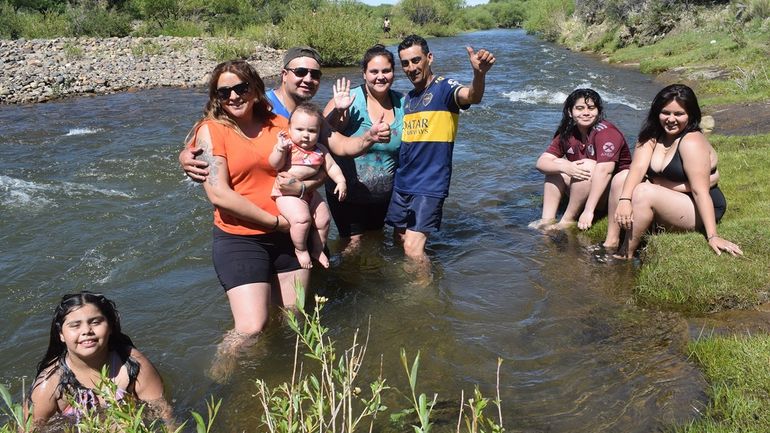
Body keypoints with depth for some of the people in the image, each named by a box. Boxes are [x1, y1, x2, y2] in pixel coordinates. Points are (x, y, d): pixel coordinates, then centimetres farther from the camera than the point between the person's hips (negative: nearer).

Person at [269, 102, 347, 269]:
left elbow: (331, 166, 14)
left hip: (310, 191, 7)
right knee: (302, 219, -26)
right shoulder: (287, 145, -9)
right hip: (287, 191, -6)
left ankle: (318, 249, 35)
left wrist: (341, 181, 0)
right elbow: (274, 165, -18)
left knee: (323, 219, 11)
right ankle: (300, 250, -1)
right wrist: (280, 149, -33)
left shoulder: (320, 150, 7)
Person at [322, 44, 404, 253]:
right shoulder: (349, 100, -15)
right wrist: (338, 111, -35)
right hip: (348, 194, -4)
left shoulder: (403, 103, -1)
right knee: (353, 241, -3)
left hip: (385, 194, 4)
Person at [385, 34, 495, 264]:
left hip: (430, 185, -7)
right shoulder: (408, 98, 12)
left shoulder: (443, 88, -9)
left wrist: (479, 73, -53)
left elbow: (472, 96, -33)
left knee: (413, 248, -10)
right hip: (402, 183, 7)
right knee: (401, 242, 17)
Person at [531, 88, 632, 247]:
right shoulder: (567, 134, 1)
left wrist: (589, 211, -39)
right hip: (582, 195, 6)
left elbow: (604, 171, -32)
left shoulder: (606, 132, -20)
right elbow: (541, 162, -8)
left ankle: (568, 220, -19)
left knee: (588, 166, -30)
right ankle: (547, 220, -15)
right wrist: (564, 167, -31)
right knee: (556, 167, -7)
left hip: (609, 193, -6)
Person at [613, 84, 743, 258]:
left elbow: (700, 190, -25)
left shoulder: (692, 142, -20)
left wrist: (712, 236, -28)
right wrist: (624, 200, -33)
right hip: (665, 203, 7)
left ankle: (626, 256, -17)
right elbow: (638, 167, -15)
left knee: (644, 192, -28)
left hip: (697, 210, -7)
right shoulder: (652, 136, 1)